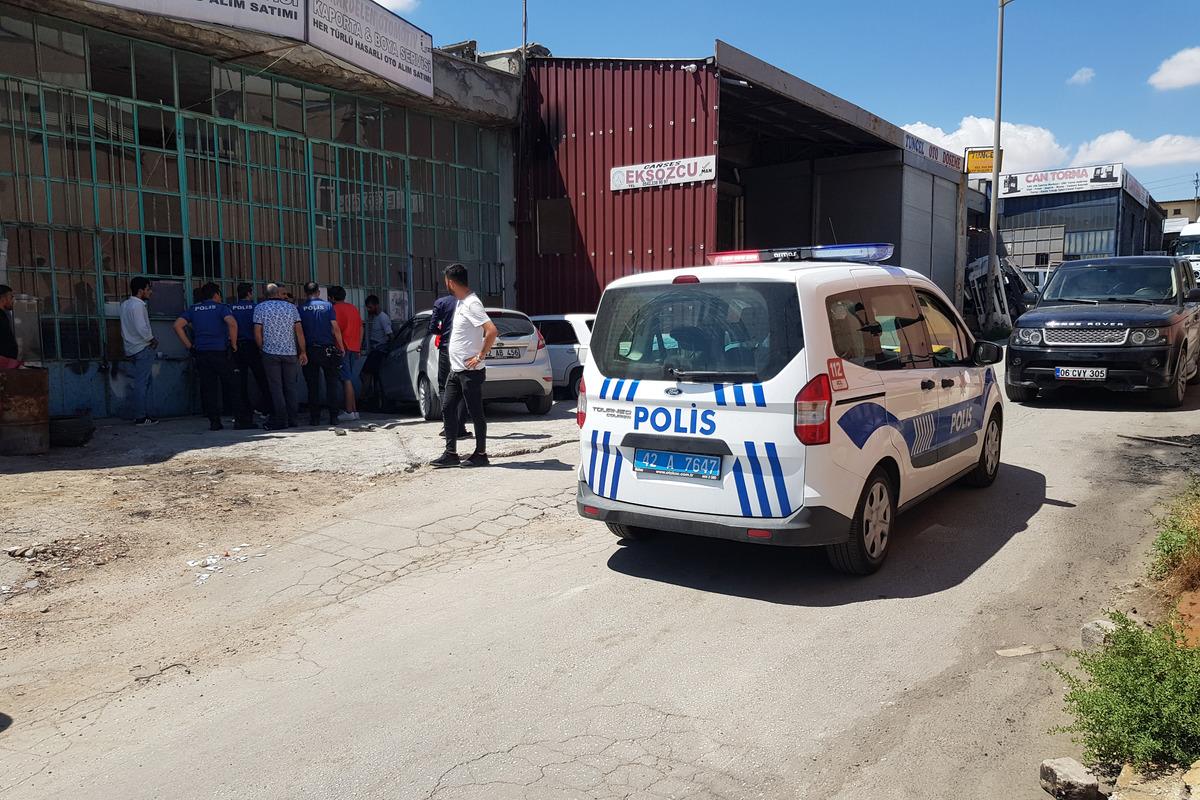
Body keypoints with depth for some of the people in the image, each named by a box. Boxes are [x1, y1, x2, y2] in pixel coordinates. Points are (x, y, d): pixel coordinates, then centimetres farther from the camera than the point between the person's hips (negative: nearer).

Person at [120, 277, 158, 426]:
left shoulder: (125, 304, 13)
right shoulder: (138, 306, -16)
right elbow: (142, 328, -22)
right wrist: (152, 339, -7)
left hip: (131, 348, 9)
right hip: (143, 348, -9)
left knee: (143, 381, 15)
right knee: (141, 383, -7)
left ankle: (140, 413, 18)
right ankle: (140, 417, -5)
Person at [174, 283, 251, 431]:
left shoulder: (193, 309, 12)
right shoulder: (221, 307, 0)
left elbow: (178, 325, 2)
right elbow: (232, 323, -19)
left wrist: (189, 346, 5)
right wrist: (234, 344, -9)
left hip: (200, 353, 4)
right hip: (220, 351, -4)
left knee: (208, 388, 6)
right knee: (232, 386, 2)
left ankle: (214, 422, 5)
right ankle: (241, 420, 0)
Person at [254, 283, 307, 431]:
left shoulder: (260, 308, 0)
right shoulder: (291, 307, 6)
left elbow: (257, 332, -5)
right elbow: (299, 331, 2)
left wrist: (262, 349, 8)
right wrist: (302, 352, 6)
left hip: (270, 352, -2)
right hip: (290, 352, 2)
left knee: (275, 387, 1)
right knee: (290, 387, 8)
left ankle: (280, 420, -1)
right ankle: (291, 420, 10)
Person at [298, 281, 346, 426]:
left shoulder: (301, 308, 2)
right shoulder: (327, 305, -1)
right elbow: (335, 328, -3)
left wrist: (302, 350, 8)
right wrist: (341, 347, 5)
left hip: (309, 350, 1)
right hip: (327, 349, -1)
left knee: (312, 385, 7)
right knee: (332, 383, 5)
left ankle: (314, 417, 6)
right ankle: (333, 416, 1)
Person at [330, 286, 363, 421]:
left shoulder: (335, 309, -6)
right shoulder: (353, 308, 17)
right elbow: (361, 328, 17)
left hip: (342, 348, -7)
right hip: (355, 348, 7)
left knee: (347, 380, -7)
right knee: (352, 379, 12)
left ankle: (349, 411, -7)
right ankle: (355, 410, 14)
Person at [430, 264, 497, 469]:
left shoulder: (472, 304, -17)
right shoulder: (461, 302, 13)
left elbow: (492, 331, -27)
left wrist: (480, 357, -21)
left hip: (470, 371, -10)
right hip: (456, 369, 10)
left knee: (476, 413, 1)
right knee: (448, 410, 10)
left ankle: (480, 454, 11)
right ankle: (451, 454, 15)